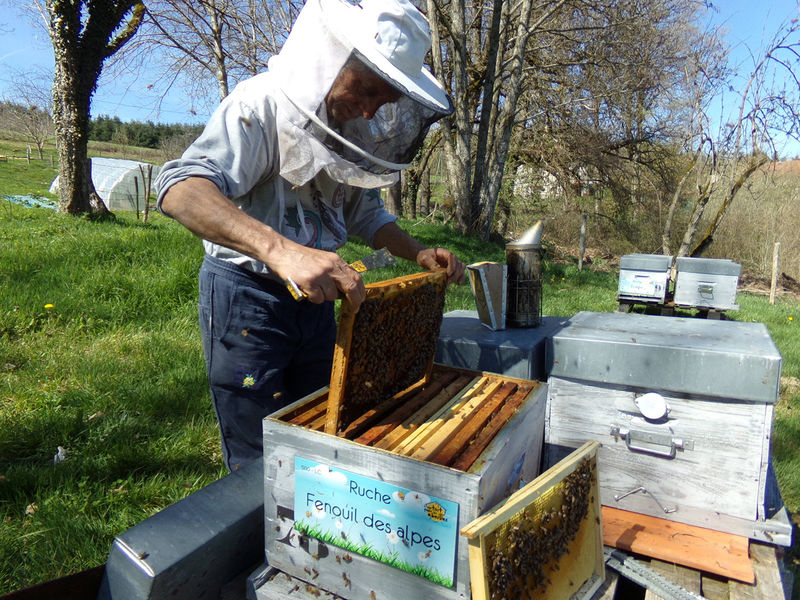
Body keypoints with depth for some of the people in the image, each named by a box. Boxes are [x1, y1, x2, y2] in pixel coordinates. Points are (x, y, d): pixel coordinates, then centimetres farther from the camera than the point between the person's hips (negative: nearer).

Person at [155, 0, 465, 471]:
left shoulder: (360, 128, 4)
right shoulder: (263, 104, -18)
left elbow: (365, 213, 18)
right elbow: (182, 188, -34)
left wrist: (418, 253, 0)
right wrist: (280, 249, -51)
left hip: (315, 294, 7)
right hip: (246, 291, -7)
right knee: (260, 459, 2)